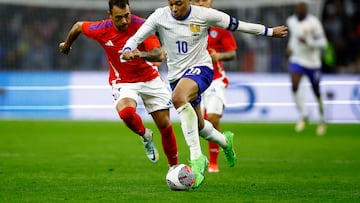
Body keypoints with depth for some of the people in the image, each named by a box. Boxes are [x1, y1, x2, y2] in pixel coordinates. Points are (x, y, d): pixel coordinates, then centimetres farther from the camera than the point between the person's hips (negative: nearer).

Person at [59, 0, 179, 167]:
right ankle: (145, 137, 1)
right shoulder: (101, 30, -16)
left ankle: (174, 167, 22)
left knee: (165, 126, 0)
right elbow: (78, 26, 6)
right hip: (123, 82, 0)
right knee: (126, 112, -32)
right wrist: (67, 45, 24)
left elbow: (159, 54, -29)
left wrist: (141, 54, -50)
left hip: (150, 79, 0)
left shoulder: (142, 26, -21)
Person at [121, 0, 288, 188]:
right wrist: (127, 51, -36)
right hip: (176, 74, 5)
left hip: (200, 67, -5)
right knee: (198, 125, 15)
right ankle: (224, 141, 51)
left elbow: (237, 25, -1)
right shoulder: (159, 16, -10)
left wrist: (270, 31, 6)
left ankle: (196, 157, -34)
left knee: (178, 97, -36)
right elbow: (136, 38, -12)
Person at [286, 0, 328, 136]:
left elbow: (323, 42, -16)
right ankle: (303, 116, -6)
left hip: (312, 62, -3)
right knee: (294, 86, -21)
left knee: (316, 92, 9)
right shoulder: (291, 21, 3)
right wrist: (290, 47, 9)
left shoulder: (313, 22, -14)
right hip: (296, 60, 3)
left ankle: (322, 121, 29)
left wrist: (307, 42, -29)